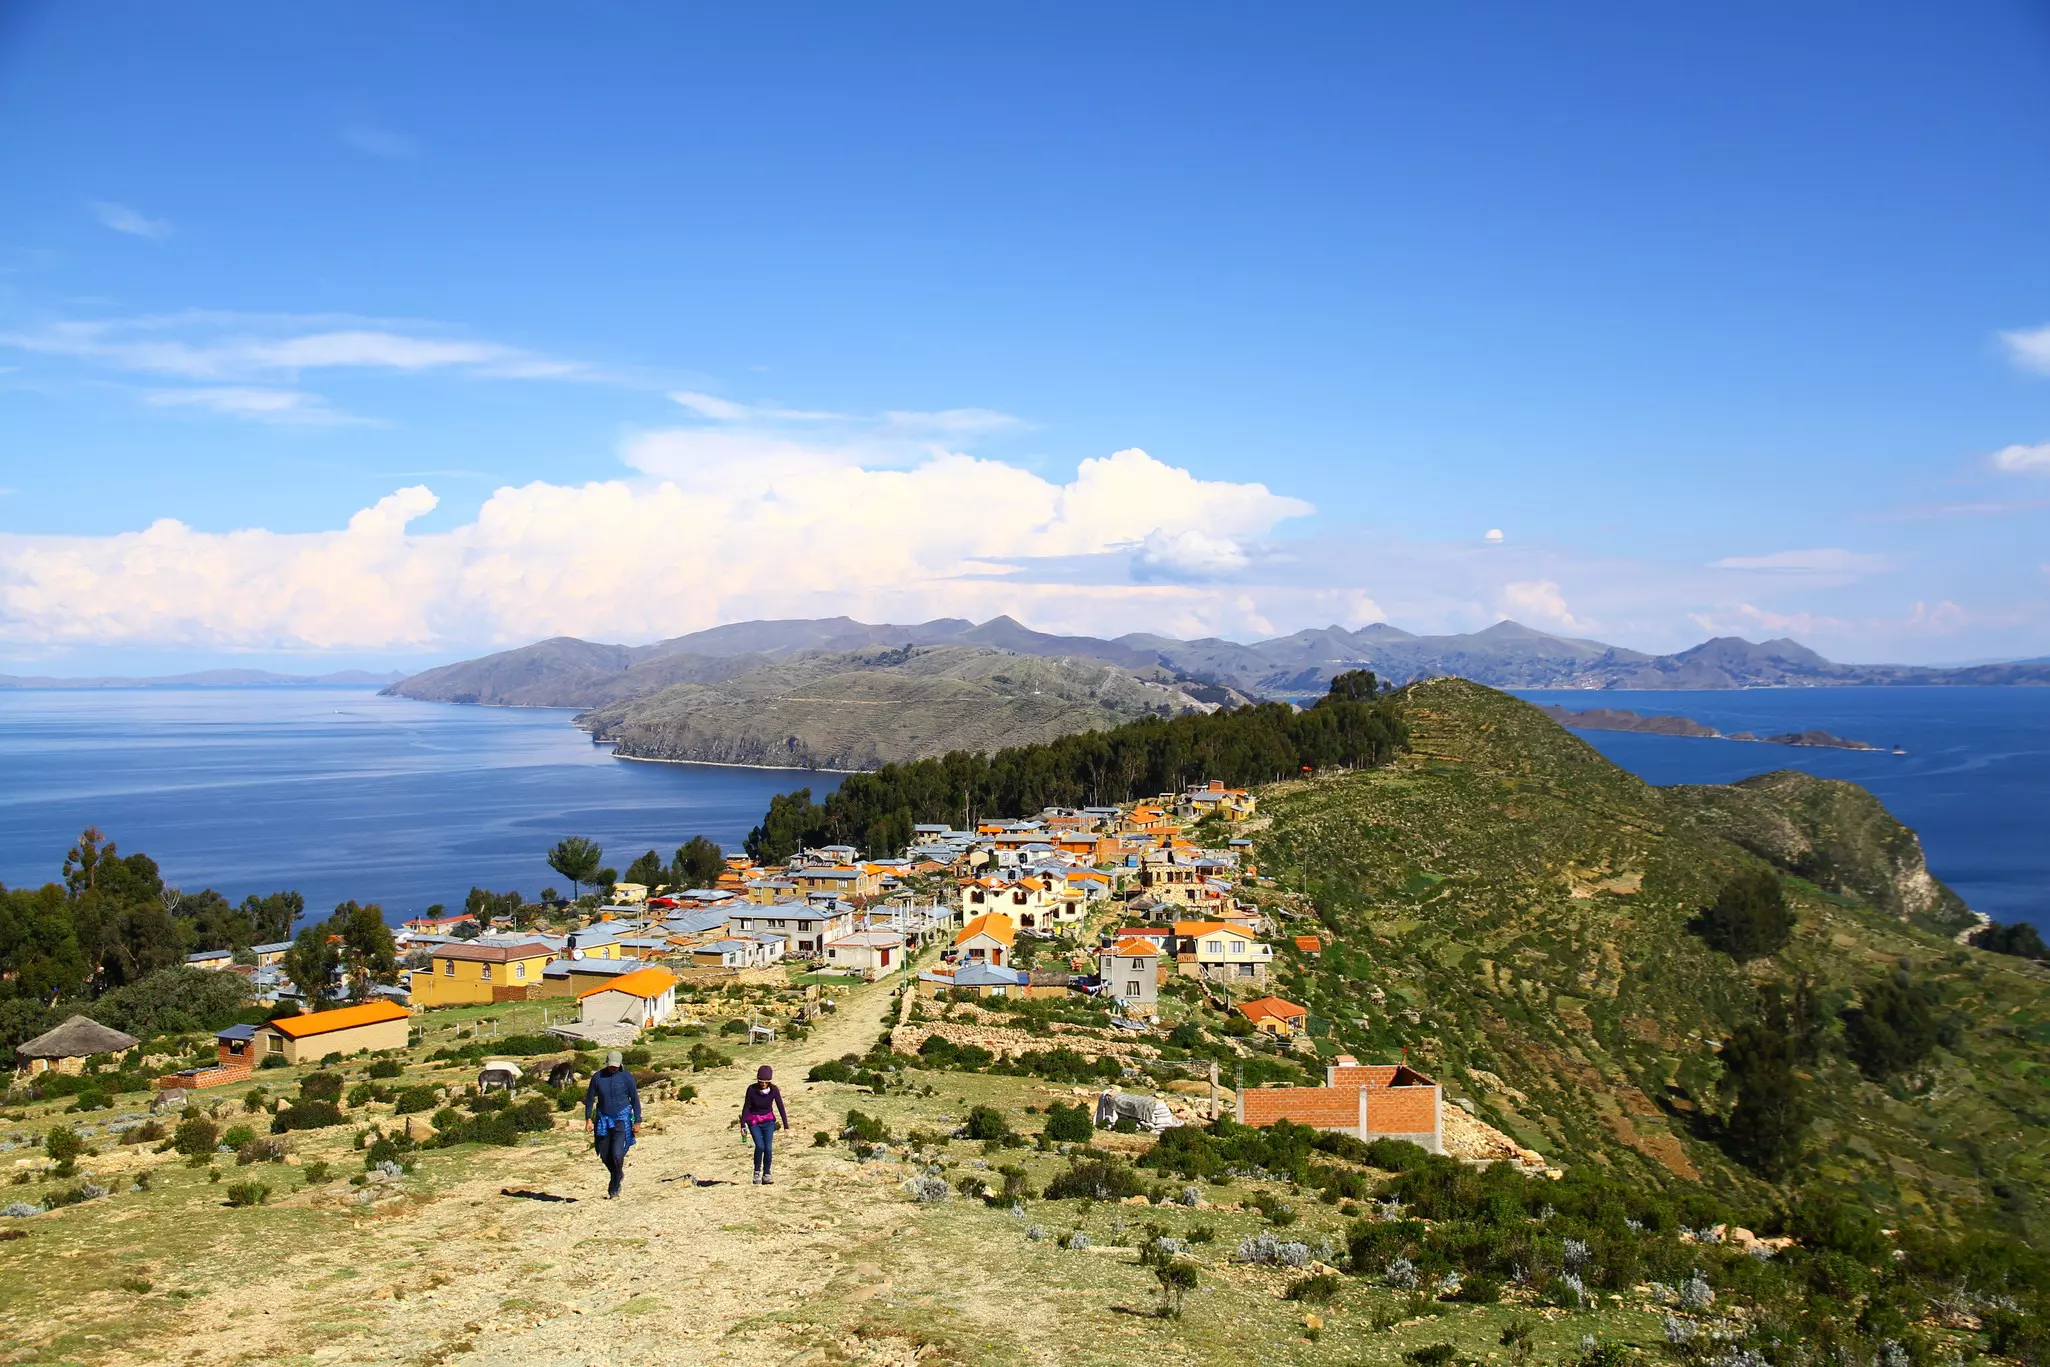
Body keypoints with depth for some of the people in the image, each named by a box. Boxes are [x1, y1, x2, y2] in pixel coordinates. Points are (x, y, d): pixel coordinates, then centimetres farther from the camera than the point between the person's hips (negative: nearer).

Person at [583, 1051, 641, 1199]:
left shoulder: (627, 1077, -9)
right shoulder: (597, 1077, -5)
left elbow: (635, 1099, -3)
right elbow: (590, 1098, 4)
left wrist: (637, 1122, -4)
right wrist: (588, 1119, -5)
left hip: (621, 1119, -3)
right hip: (603, 1119, 3)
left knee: (617, 1154, -15)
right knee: (604, 1155, 9)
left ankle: (614, 1188, 1)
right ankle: (619, 1175, 37)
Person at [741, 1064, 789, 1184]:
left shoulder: (774, 1090, -16)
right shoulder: (752, 1089, -20)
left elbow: (781, 1107, -12)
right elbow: (746, 1107, -12)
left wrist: (786, 1126, -13)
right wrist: (742, 1125, -12)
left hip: (768, 1121, 1)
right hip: (753, 1121, -1)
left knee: (768, 1148, -12)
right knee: (760, 1146, -20)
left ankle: (766, 1175, 5)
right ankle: (757, 1172, 1)